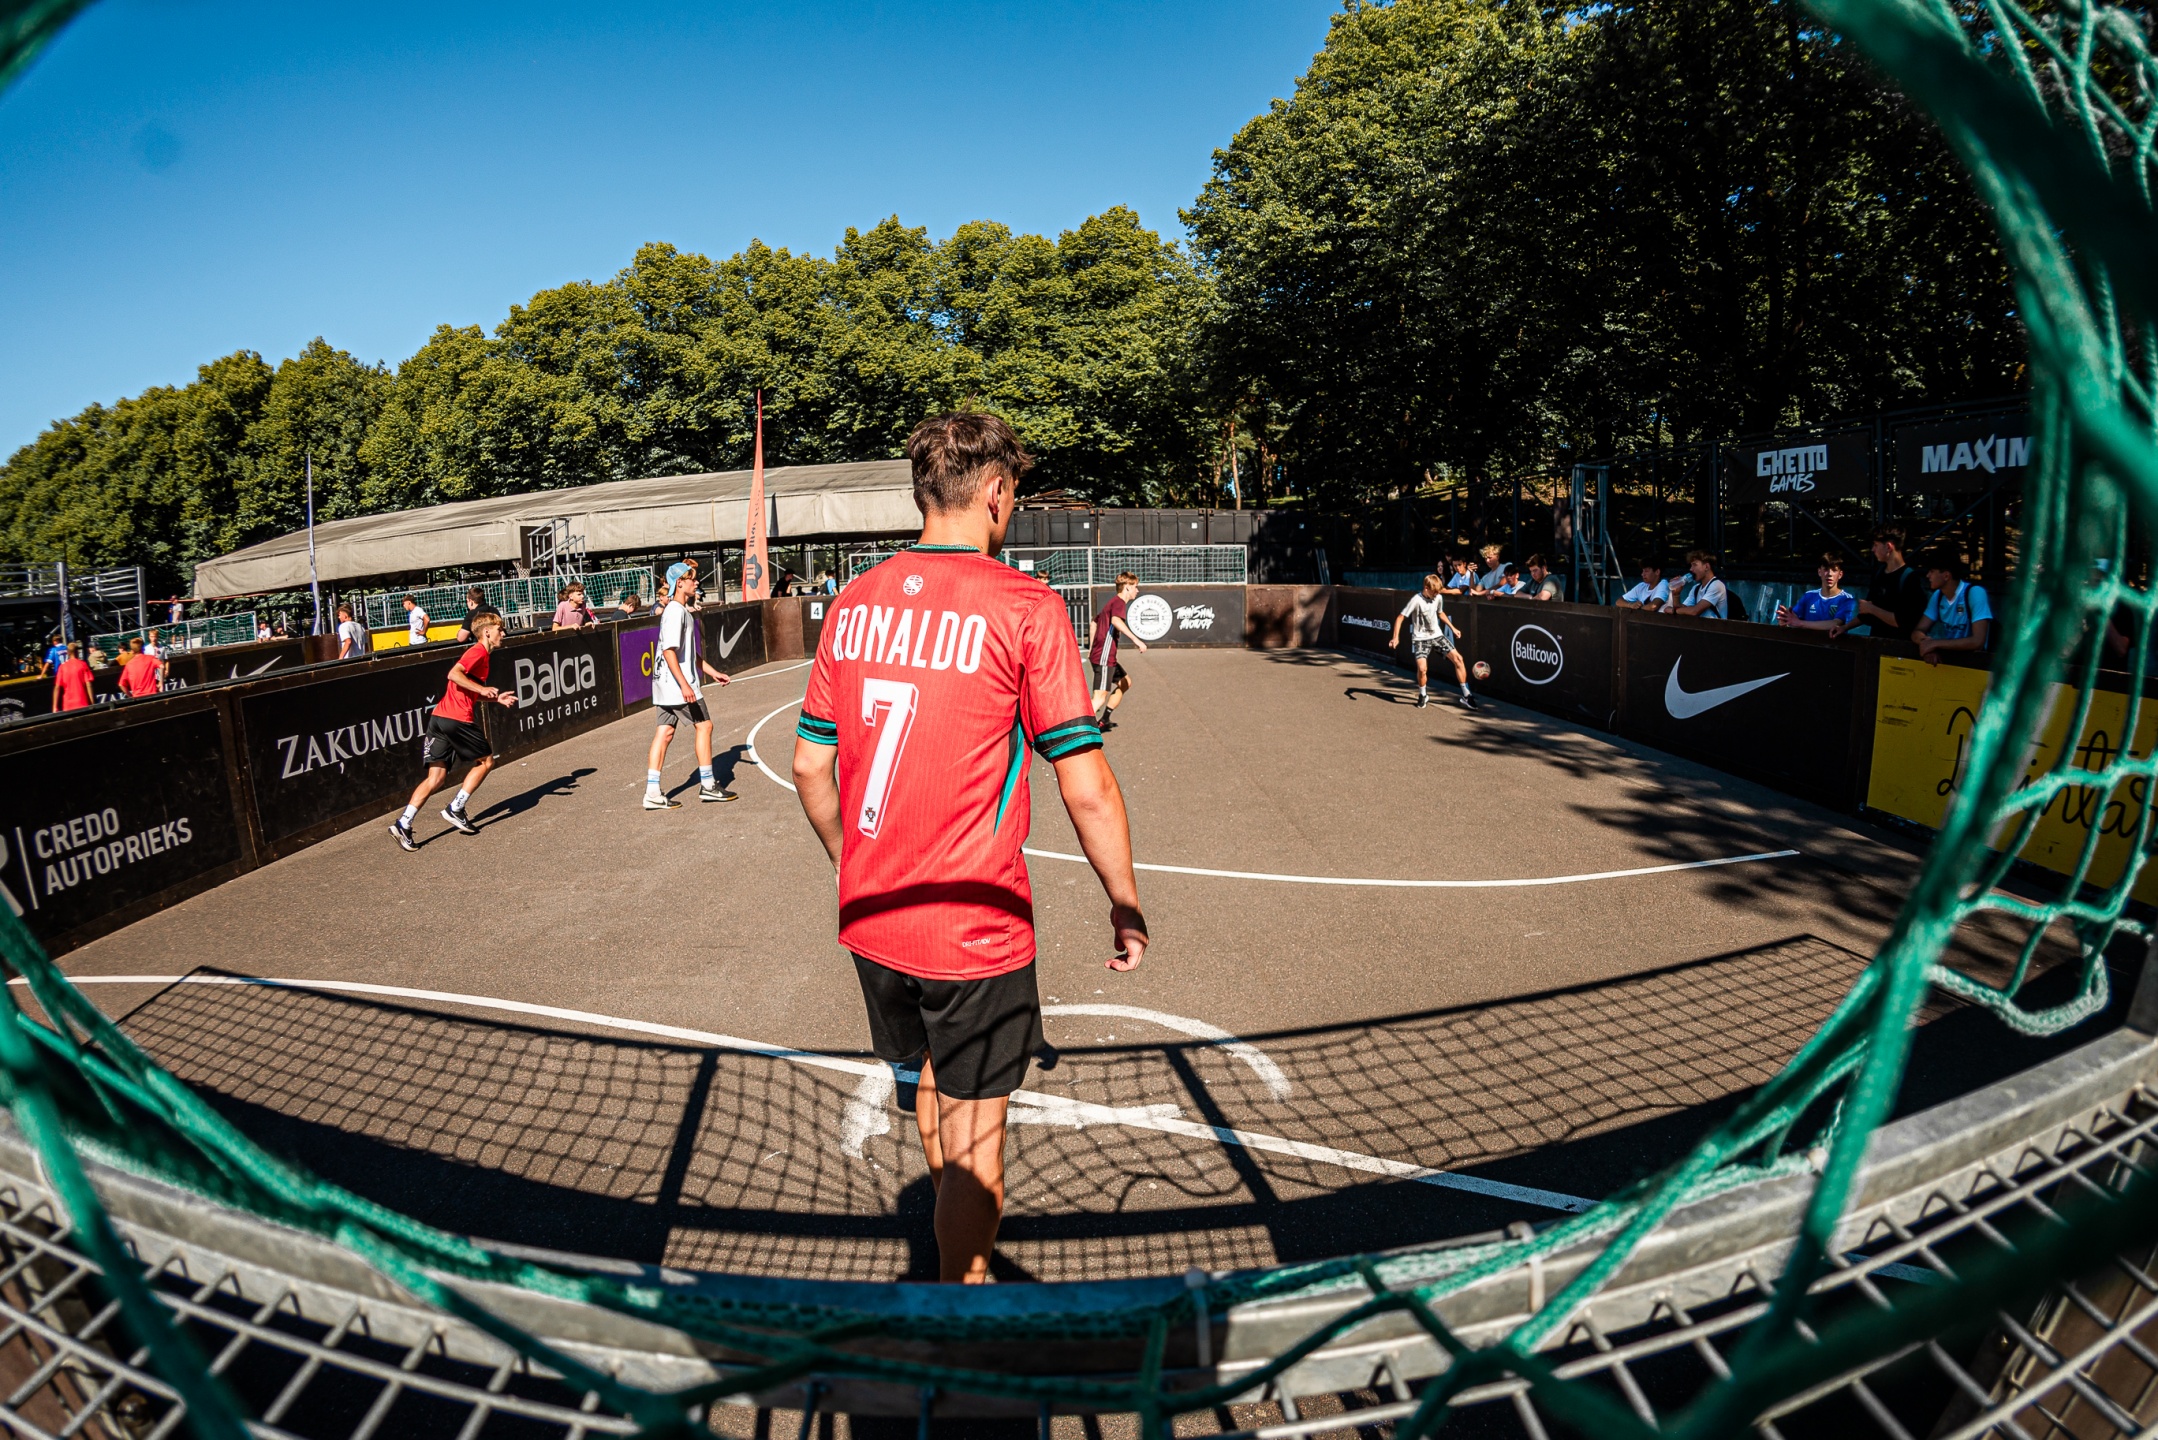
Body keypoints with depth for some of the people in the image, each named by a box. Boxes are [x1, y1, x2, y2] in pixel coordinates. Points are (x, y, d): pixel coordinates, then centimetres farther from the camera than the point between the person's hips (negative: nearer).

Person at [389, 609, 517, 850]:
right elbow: (454, 674, -21)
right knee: (486, 761, 9)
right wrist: (482, 689, -20)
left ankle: (403, 823, -3)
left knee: (436, 778, 5)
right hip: (457, 719, -8)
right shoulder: (479, 651, -5)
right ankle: (455, 810, 8)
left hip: (439, 717, 8)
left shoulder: (479, 653, 23)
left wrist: (496, 698, 21)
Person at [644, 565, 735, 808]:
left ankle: (652, 792, 6)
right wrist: (684, 685, -27)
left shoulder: (682, 611, 17)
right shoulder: (675, 611, -14)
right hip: (677, 684, -10)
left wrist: (713, 672, 23)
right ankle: (707, 786, 7)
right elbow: (669, 651, -23)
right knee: (704, 725, 0)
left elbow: (691, 652, 24)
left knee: (664, 732, 6)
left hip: (666, 685, 10)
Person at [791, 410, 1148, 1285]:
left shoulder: (855, 603, 1)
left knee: (934, 1081, 29)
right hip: (976, 928, -7)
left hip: (871, 918, 7)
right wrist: (1127, 908, -2)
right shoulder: (1024, 605, -15)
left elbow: (809, 767, 8)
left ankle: (958, 1238, 55)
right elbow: (1086, 790, -16)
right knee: (973, 1135, 12)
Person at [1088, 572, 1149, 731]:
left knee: (1125, 682, 24)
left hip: (1100, 655, 10)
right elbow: (1116, 620, -34)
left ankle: (1104, 720, 24)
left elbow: (1095, 621, 32)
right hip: (1104, 657, -10)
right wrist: (1136, 640, -39)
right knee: (1100, 697, -15)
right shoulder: (1119, 602, -11)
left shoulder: (1113, 602, 19)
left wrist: (1091, 647, 34)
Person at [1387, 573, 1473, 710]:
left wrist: (1453, 628, 22)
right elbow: (1400, 617, -15)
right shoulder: (1416, 600, -18)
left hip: (1437, 635, 5)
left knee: (1458, 658, -8)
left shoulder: (1439, 598, -1)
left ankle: (1465, 696, 2)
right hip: (1421, 638, -5)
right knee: (1422, 668, -23)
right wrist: (1395, 637, -24)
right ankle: (1423, 695, 9)